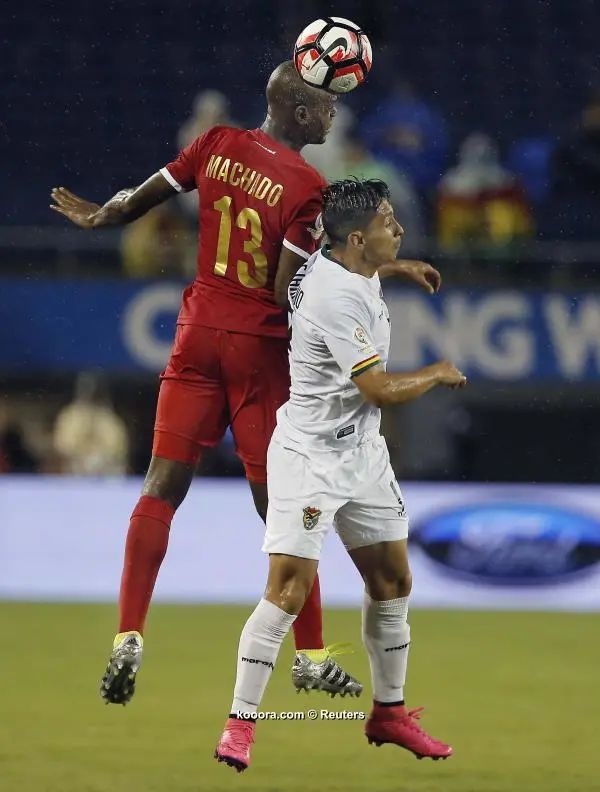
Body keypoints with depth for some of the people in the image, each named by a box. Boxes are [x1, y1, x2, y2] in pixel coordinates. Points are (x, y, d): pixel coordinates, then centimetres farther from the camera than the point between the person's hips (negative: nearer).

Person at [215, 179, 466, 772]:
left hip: (361, 451, 10)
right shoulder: (339, 297, -26)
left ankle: (388, 712, 24)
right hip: (310, 455, -10)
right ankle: (240, 723, -8)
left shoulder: (336, 263, 3)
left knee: (391, 580, 12)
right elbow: (380, 390, -24)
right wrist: (438, 375, -8)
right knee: (290, 589, -14)